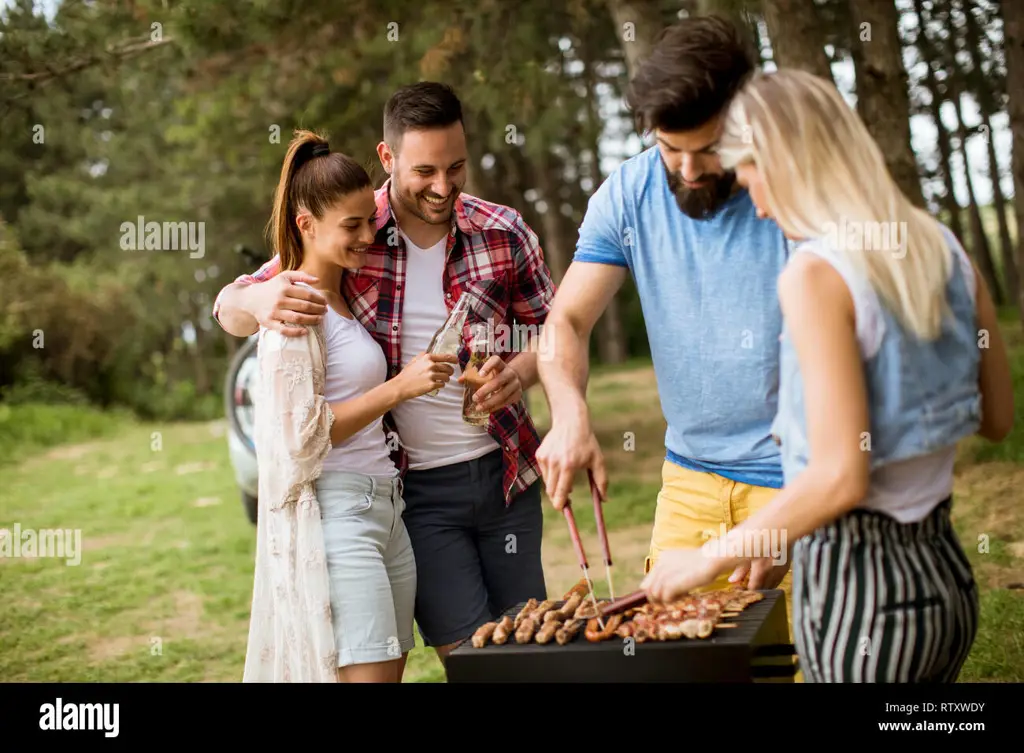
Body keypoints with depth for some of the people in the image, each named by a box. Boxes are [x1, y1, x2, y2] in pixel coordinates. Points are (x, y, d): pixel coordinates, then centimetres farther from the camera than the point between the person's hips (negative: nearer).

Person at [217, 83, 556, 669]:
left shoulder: (503, 231, -2)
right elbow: (229, 308, -3)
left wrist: (520, 374, -14)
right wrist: (260, 301, -29)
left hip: (505, 471, 3)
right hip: (415, 488, -2)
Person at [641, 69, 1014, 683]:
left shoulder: (816, 274, -18)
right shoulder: (945, 251, 3)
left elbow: (841, 476, -23)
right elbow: (998, 419, 12)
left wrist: (711, 558, -13)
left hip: (859, 584, -7)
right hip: (944, 567, 8)